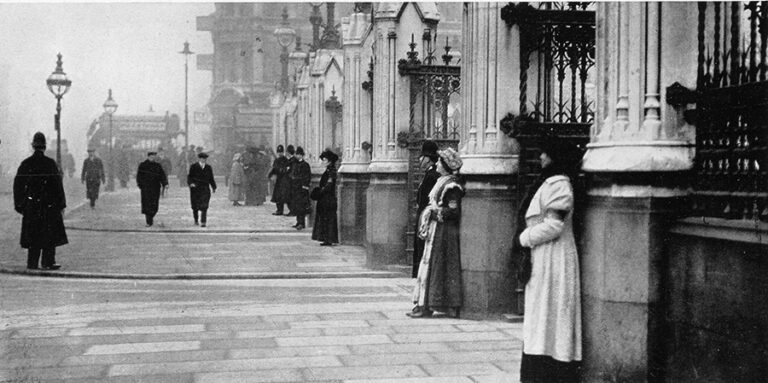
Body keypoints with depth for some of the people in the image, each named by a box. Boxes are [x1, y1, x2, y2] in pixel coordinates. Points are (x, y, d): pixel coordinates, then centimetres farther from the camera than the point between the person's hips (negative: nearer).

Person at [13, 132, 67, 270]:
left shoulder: (25, 164, 3)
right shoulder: (50, 163, -7)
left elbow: (18, 185, 6)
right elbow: (58, 185, -7)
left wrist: (19, 205, 13)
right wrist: (61, 205, -1)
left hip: (30, 206, 4)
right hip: (49, 206, -3)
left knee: (33, 235, 10)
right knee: (50, 235, 3)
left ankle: (32, 263, 11)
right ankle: (48, 262, 0)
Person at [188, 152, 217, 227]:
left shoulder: (208, 168, 11)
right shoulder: (193, 167, 3)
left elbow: (211, 178, 17)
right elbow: (189, 177, 2)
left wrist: (214, 187, 11)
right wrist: (191, 183, -17)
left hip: (205, 189, 1)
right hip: (195, 189, -1)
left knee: (204, 206, -12)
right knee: (195, 206, 7)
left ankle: (203, 222, -14)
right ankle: (196, 220, 27)